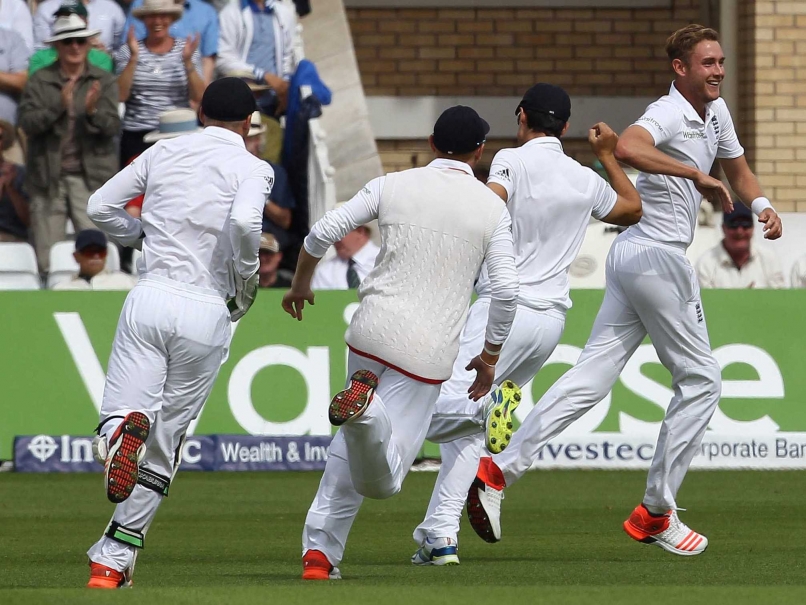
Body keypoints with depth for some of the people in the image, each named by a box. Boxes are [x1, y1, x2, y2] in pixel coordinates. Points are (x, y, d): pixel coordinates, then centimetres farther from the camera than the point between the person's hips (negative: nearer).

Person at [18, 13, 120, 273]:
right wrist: (59, 107, -19)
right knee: (47, 259, 1)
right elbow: (26, 121, -5)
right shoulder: (40, 81, 7)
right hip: (48, 178, 1)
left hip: (90, 178, -1)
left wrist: (93, 112, -22)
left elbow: (112, 127, -1)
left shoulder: (104, 81, 7)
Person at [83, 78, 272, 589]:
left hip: (151, 298, 2)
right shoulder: (251, 168, 1)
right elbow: (245, 221, -20)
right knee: (165, 444, 10)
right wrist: (246, 283, -4)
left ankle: (123, 430, -37)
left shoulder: (164, 153, 13)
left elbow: (101, 207, 14)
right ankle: (114, 558, 9)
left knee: (114, 428, 1)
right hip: (207, 312, -2)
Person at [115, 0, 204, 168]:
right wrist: (133, 58, -12)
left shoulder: (186, 49, 6)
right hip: (137, 136, 0)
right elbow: (121, 95, -5)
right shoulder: (128, 51, 5)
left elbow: (199, 97, -1)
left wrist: (187, 62, -13)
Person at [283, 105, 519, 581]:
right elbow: (505, 291, -2)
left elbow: (322, 233, 4)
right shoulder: (492, 208, 3)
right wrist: (490, 357, 12)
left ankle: (321, 549, 8)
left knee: (350, 447, 23)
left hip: (372, 330, 2)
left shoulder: (393, 186, 6)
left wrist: (301, 284, 23)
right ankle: (364, 412, -36)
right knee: (383, 480, -5)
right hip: (428, 351, -2)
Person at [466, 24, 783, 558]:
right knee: (701, 381, 0)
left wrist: (763, 204, 11)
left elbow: (738, 169, 32)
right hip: (657, 257, -9)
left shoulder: (716, 112, 16)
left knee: (592, 377, 2)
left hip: (633, 255, 9)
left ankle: (500, 470, -6)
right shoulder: (668, 114, -15)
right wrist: (697, 175, -35)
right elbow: (627, 147, -37)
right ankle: (656, 514, 5)